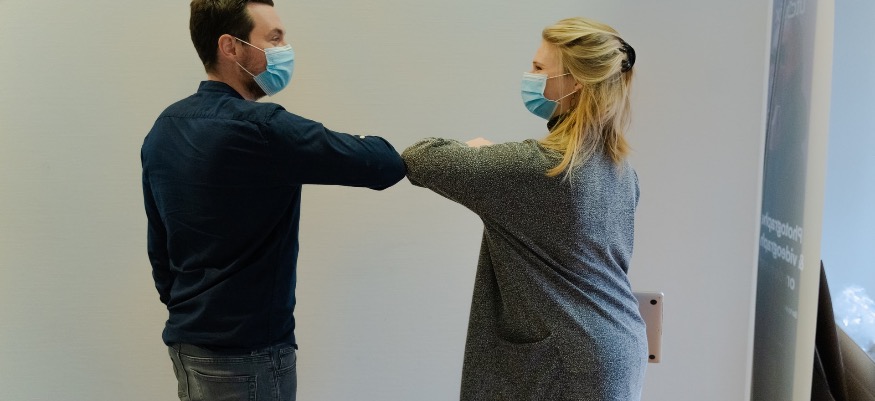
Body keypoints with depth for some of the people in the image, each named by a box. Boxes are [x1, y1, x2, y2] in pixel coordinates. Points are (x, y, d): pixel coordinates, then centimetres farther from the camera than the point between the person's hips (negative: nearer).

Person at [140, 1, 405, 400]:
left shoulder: (163, 128, 5)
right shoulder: (259, 129, -21)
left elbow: (159, 245, 11)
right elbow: (383, 166, -21)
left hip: (186, 341, 8)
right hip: (246, 353, -8)